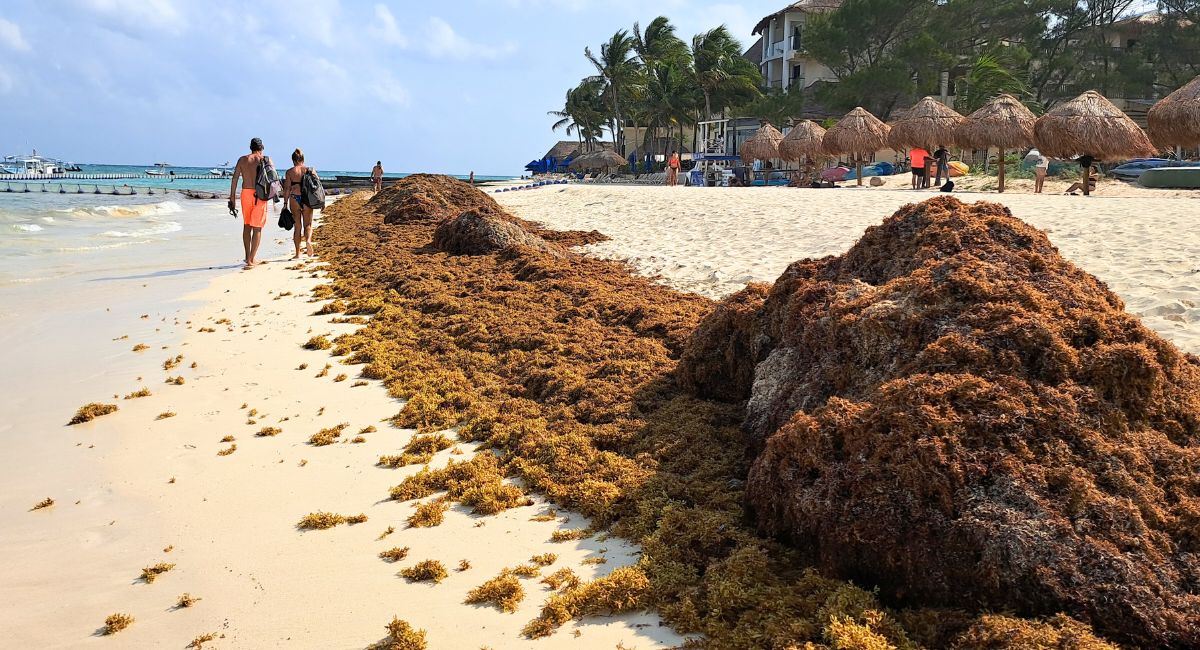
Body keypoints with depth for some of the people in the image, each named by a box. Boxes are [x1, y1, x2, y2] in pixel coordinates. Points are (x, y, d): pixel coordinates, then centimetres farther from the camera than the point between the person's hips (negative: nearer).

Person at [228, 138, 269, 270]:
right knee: (257, 228, 1)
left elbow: (234, 179, 4)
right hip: (260, 194, -3)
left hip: (245, 193, 3)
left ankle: (248, 256, 24)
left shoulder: (242, 159, 8)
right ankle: (251, 260, -4)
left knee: (246, 225, 18)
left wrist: (232, 198, 6)